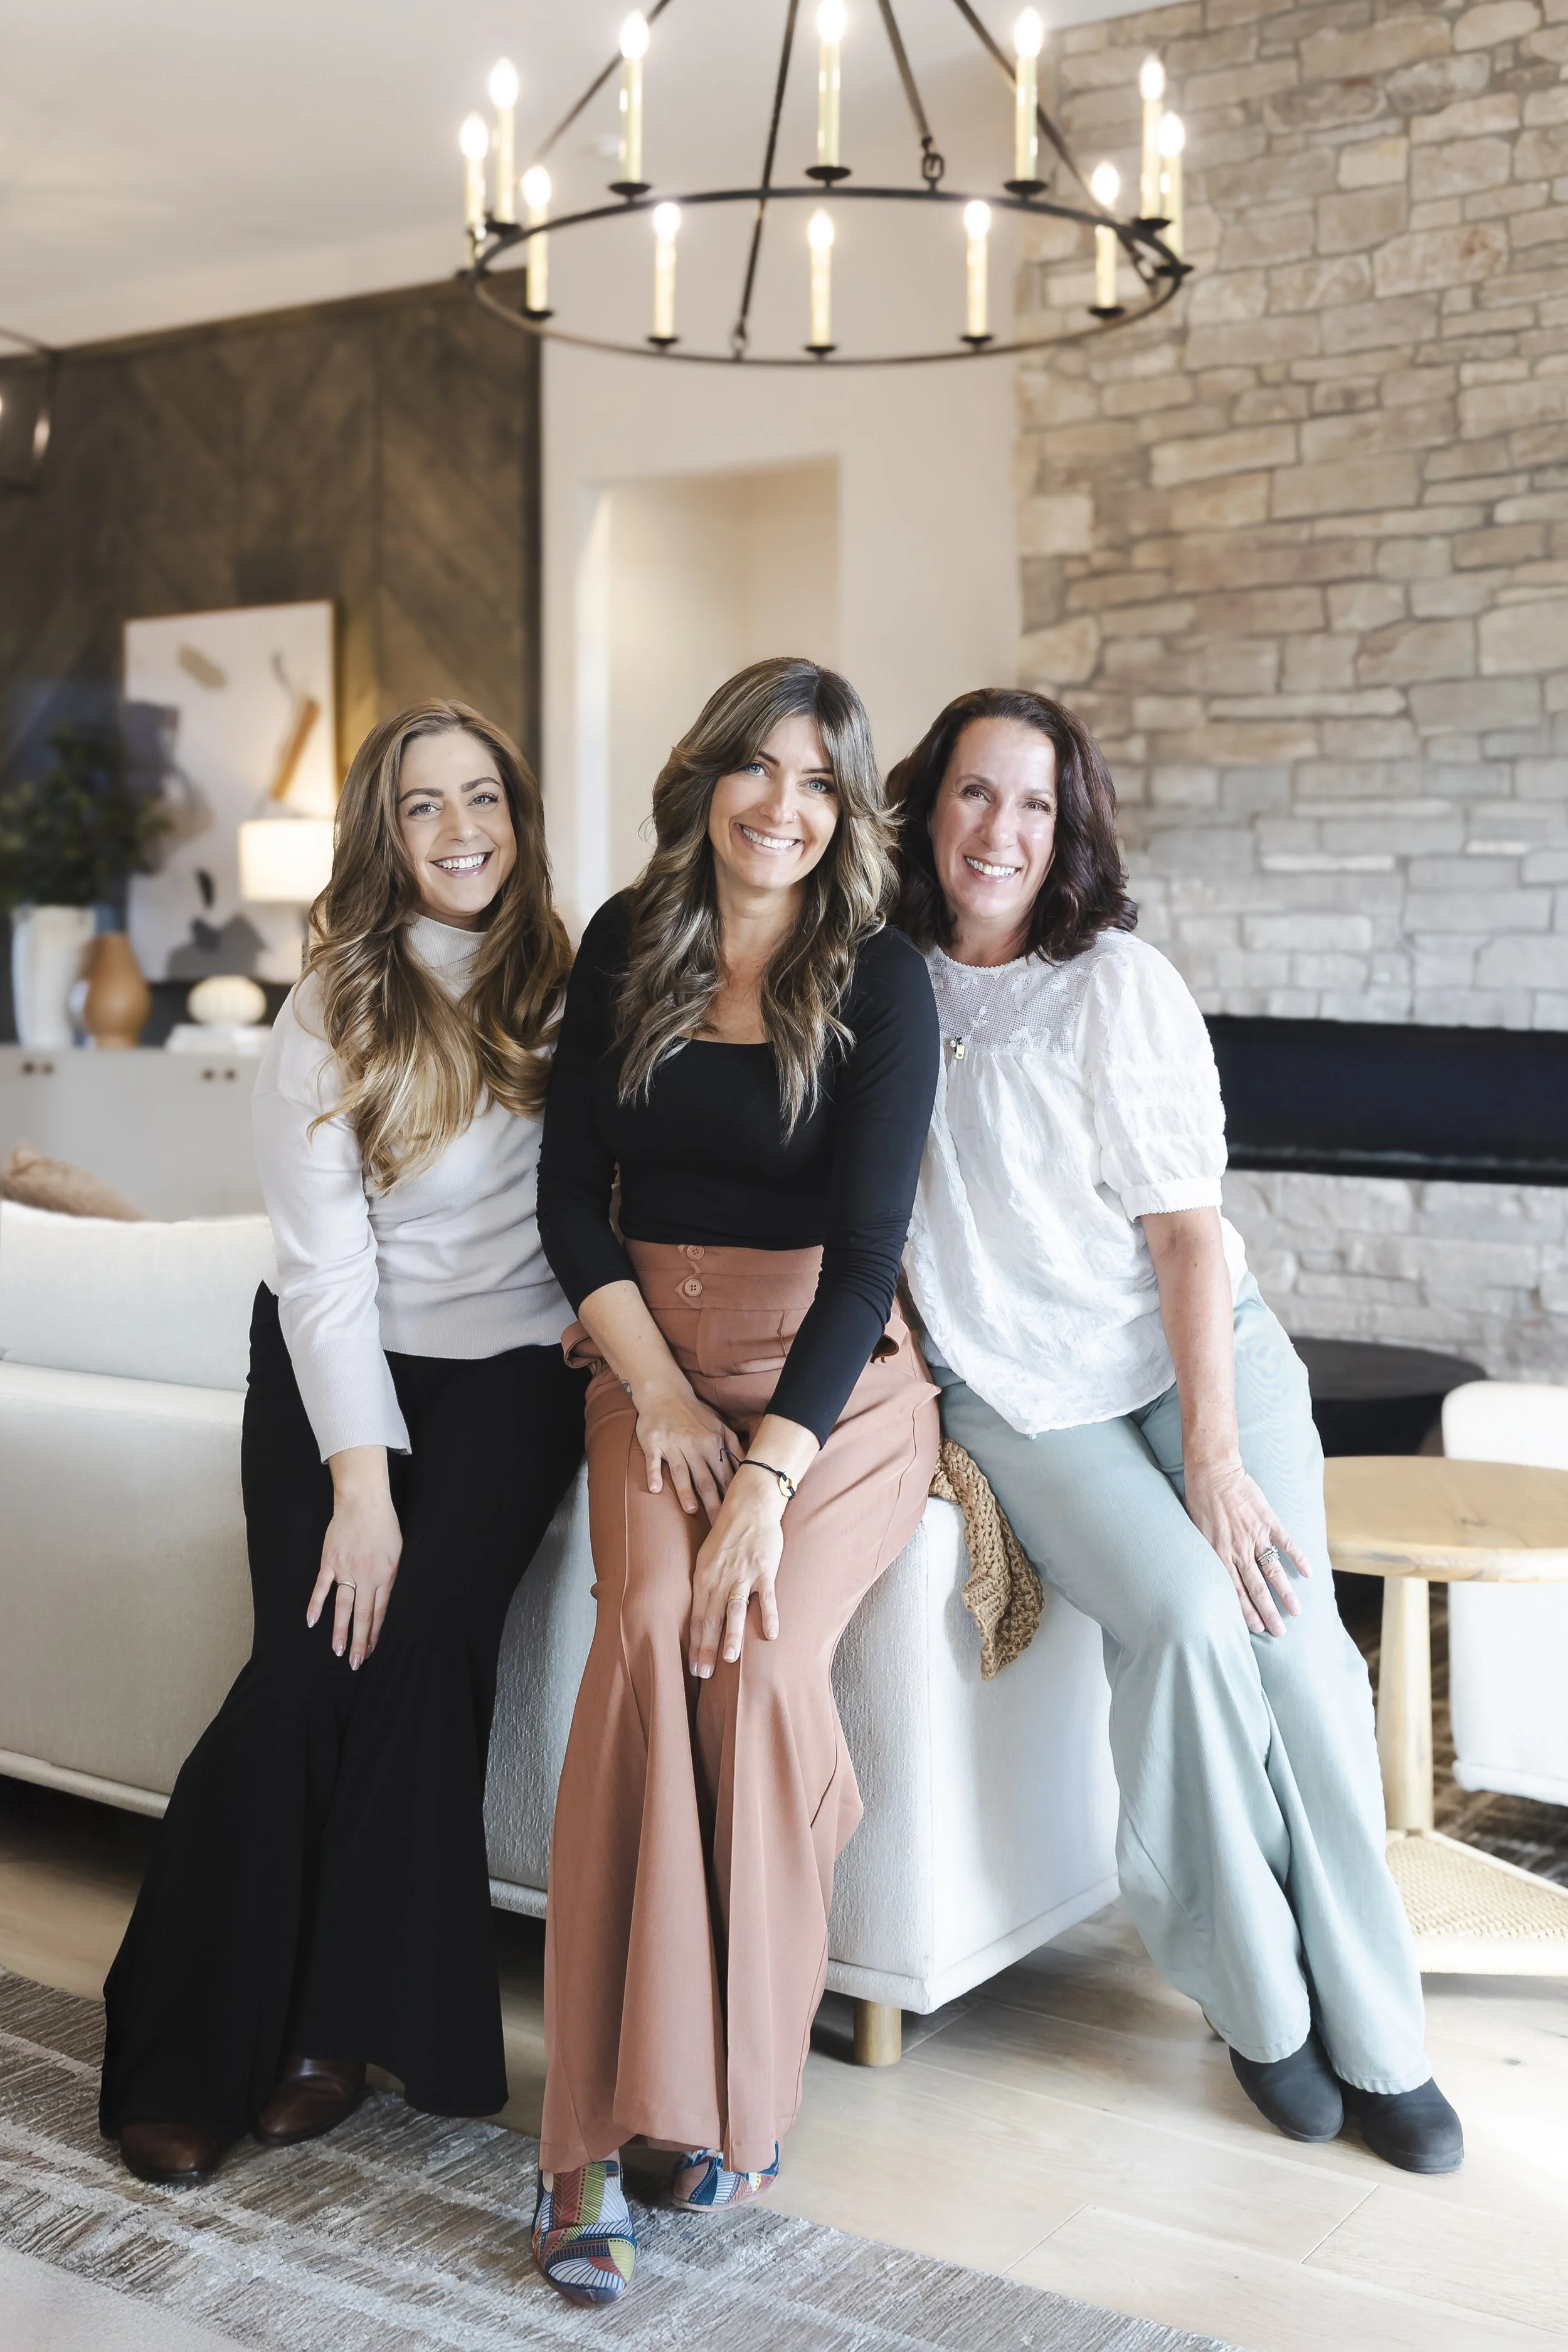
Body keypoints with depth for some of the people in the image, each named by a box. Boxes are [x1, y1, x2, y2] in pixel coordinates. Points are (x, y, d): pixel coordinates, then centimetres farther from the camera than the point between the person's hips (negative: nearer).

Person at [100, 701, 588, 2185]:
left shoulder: (574, 990, 6)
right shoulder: (329, 1016, 1)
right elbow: (325, 1265, -7)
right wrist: (361, 1482, -16)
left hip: (515, 1378, 1)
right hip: (341, 1373, 0)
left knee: (418, 1640, -22)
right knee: (315, 1662, -19)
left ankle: (344, 2023, -5)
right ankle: (181, 2054, -5)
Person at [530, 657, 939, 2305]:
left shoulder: (880, 981, -4)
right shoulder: (625, 947, 8)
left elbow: (869, 1244, -11)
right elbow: (571, 1194, 7)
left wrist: (771, 1474, -22)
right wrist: (660, 1393, -7)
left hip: (835, 1375, -2)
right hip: (654, 1355, 2)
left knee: (754, 1644, -28)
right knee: (650, 1629, -26)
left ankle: (739, 2084, -10)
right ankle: (601, 2123, -20)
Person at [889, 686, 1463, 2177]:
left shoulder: (1120, 984, -6)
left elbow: (1187, 1229, -10)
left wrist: (1216, 1457, -16)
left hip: (1203, 1358, 0)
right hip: (1016, 1398, 0)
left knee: (1292, 1640, -19)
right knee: (1190, 1619, -24)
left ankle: (1378, 2037, -2)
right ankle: (1262, 2006, -4)